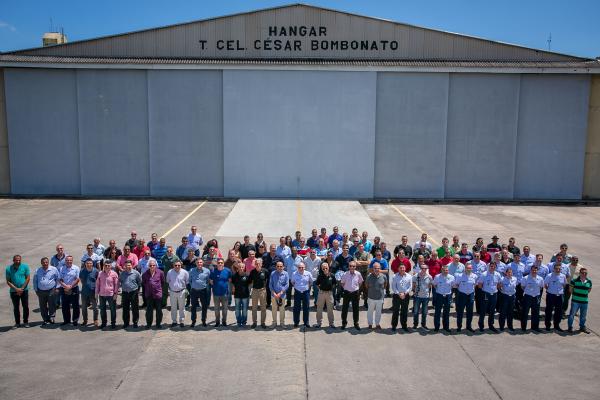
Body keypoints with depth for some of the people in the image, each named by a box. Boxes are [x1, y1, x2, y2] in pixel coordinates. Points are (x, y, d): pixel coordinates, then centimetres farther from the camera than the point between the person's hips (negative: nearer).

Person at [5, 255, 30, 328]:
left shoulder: (25, 266, -5)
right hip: (14, 291, 0)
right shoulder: (9, 268, -4)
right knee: (16, 308, 8)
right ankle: (17, 323, 18)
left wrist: (22, 288, -10)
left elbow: (28, 278, -4)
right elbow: (8, 281, -4)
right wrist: (16, 289, -14)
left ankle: (26, 322, 15)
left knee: (25, 306, 3)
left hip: (24, 290, 0)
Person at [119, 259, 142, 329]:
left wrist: (137, 288, 6)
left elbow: (140, 282, 6)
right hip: (125, 293, 3)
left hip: (134, 292, -3)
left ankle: (135, 322, 14)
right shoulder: (122, 274, 4)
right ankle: (126, 322, 21)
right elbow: (119, 282, 20)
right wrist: (122, 287, 11)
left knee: (135, 309, 3)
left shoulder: (136, 273, -5)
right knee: (125, 309, 10)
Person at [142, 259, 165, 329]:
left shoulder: (160, 273, -7)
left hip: (158, 294, -1)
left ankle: (158, 324, 19)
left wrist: (160, 288, 8)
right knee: (149, 310, 8)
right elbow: (143, 283, 14)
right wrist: (147, 288, 11)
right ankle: (148, 324, 21)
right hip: (149, 294, 1)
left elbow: (163, 282, 7)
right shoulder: (145, 274, -3)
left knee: (159, 310, 6)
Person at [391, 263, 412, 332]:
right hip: (396, 296, -2)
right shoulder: (395, 276, -5)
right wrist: (399, 294, -13)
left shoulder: (409, 276, 0)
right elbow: (393, 287, -5)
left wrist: (404, 293, -10)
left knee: (404, 312, 10)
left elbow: (410, 287, 1)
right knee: (395, 311, 3)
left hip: (406, 296, 2)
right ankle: (394, 326, 13)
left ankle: (404, 326, 22)